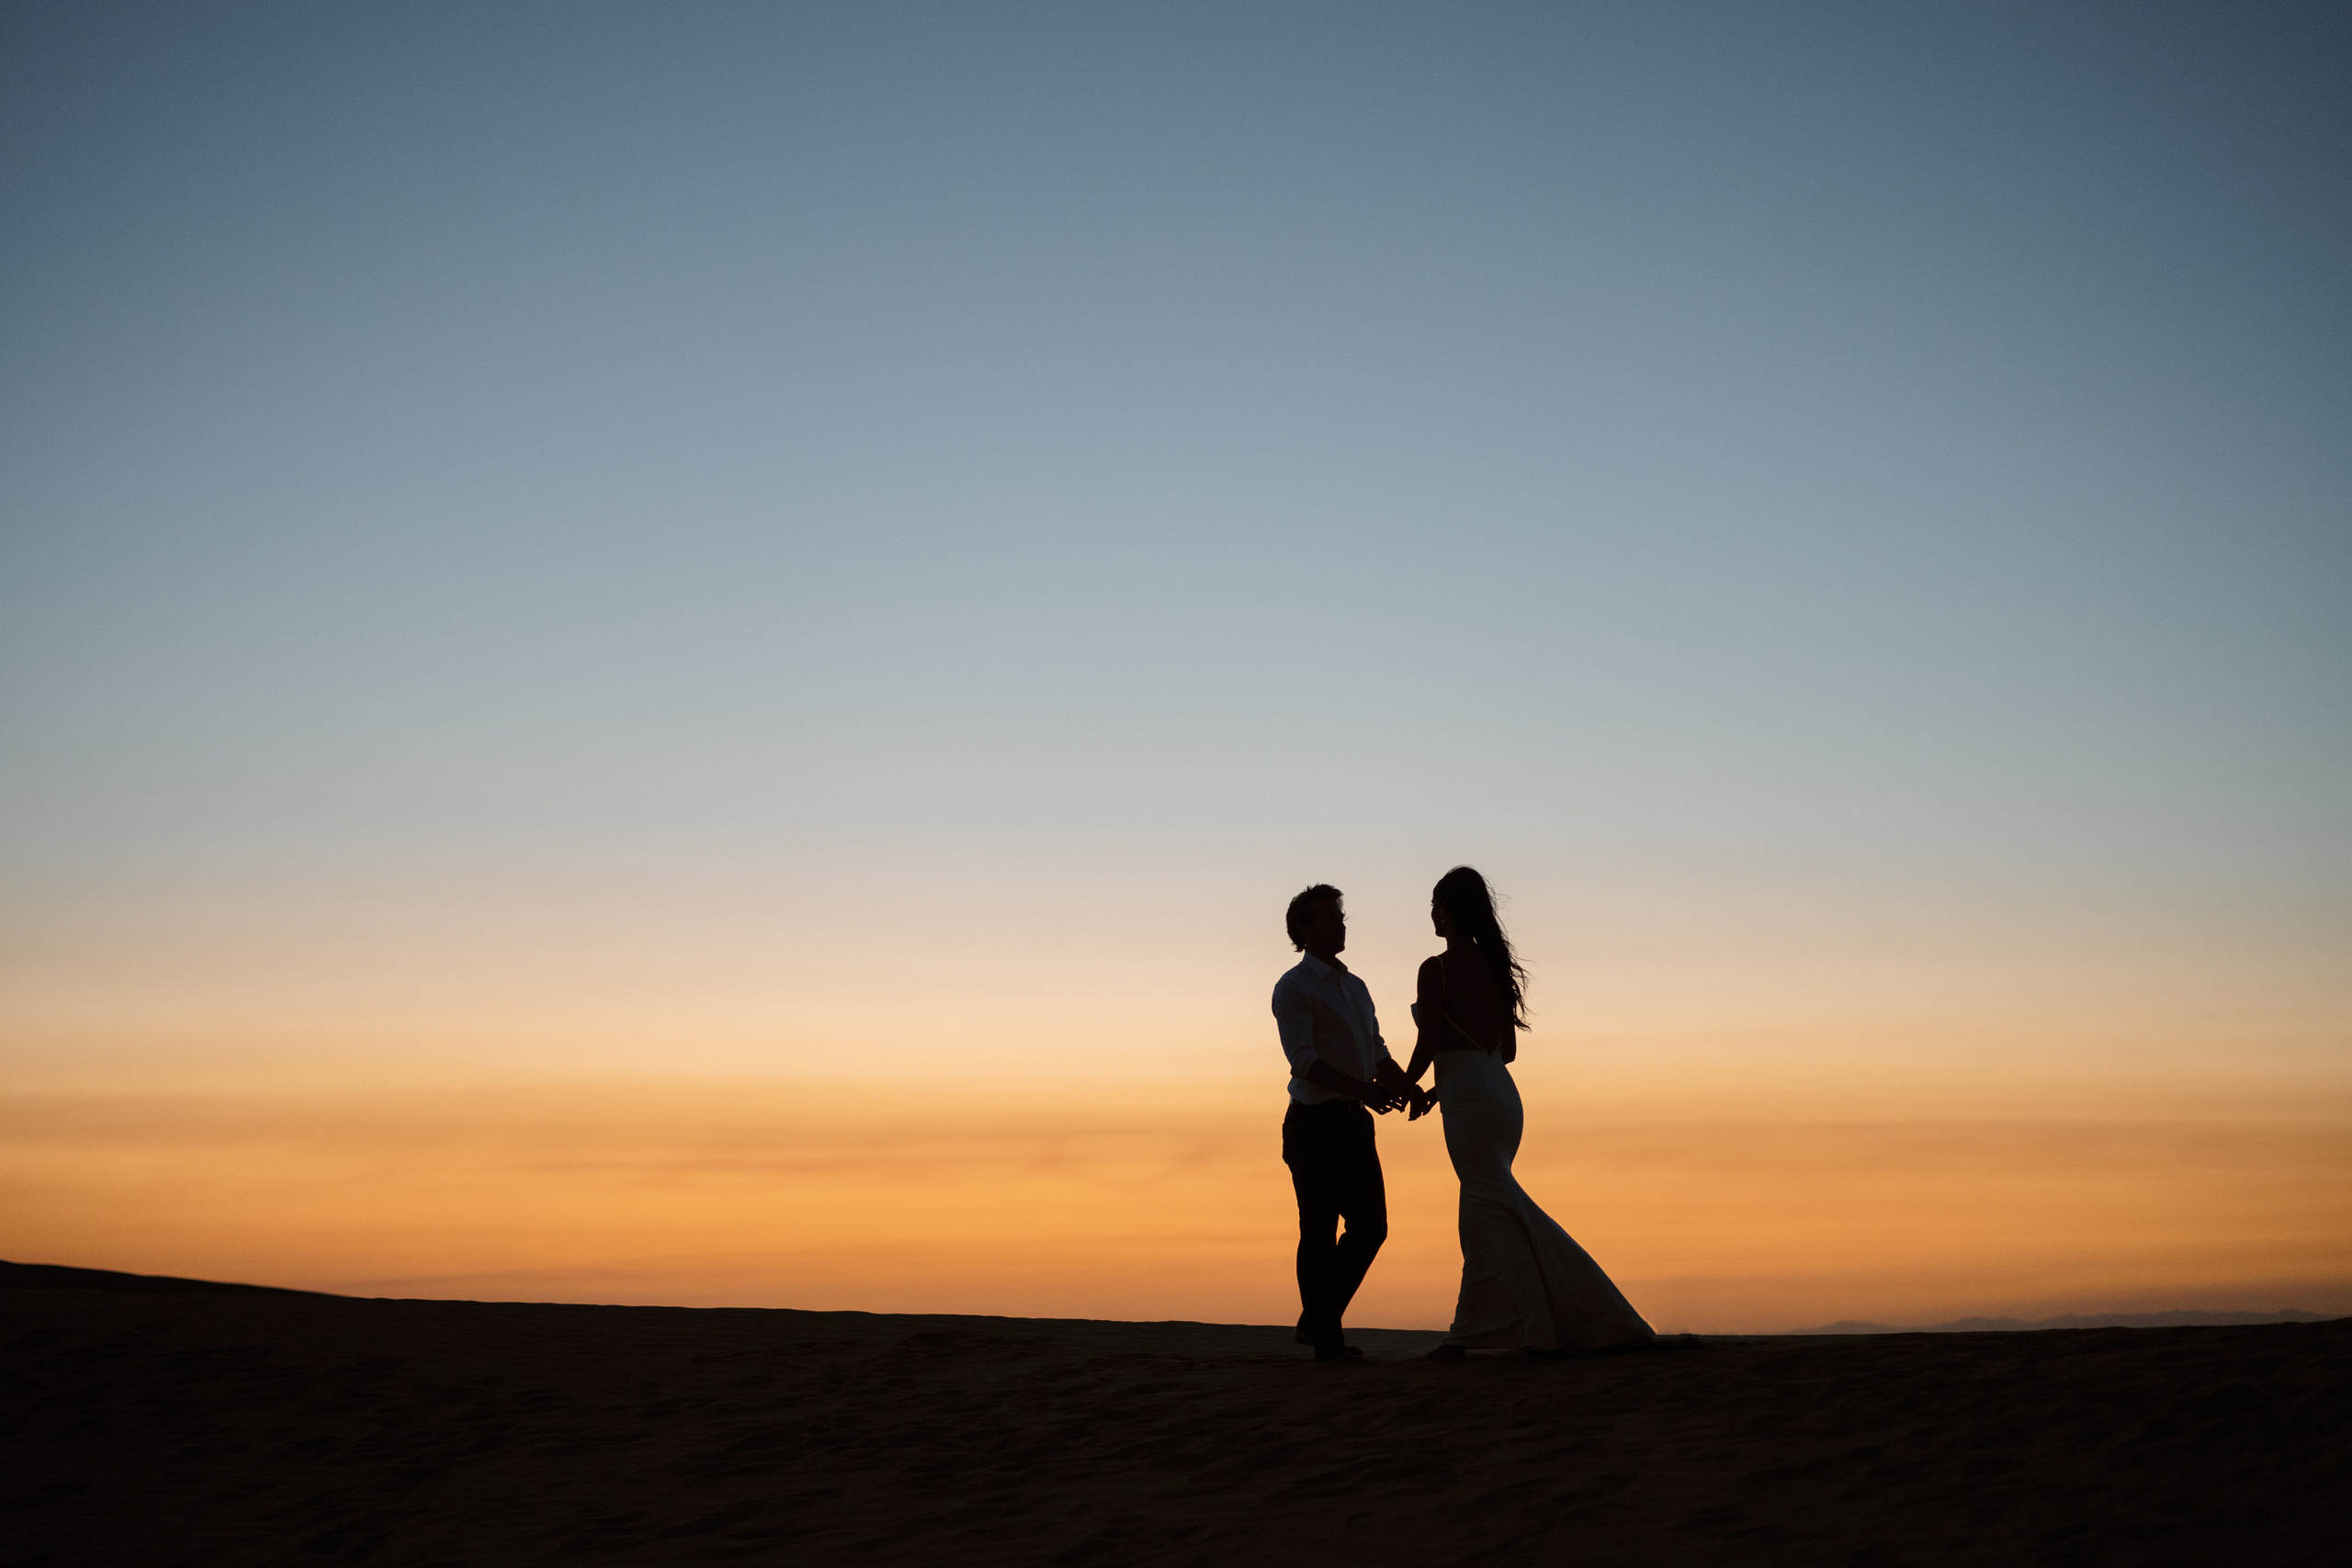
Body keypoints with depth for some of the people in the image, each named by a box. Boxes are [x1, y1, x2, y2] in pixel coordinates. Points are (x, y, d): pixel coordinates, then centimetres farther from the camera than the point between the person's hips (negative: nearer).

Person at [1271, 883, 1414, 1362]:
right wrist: (1363, 1090, -25)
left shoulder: (1355, 987, 18)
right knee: (1320, 1233, 0)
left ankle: (1316, 1322, 19)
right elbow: (1303, 1059, -18)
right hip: (1315, 1122, -8)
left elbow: (1377, 1052, 18)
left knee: (1370, 1226, 7)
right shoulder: (1293, 987, -7)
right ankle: (1326, 1340, 8)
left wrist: (1403, 1084, -5)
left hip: (1355, 1124, 8)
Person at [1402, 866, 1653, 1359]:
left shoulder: (1437, 970, -9)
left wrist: (1408, 1087, 7)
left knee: (1499, 1212, -8)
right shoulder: (1494, 966, 14)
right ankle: (1470, 1331, 14)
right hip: (1500, 1092, 8)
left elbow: (1429, 1043, -12)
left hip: (1468, 1098, -8)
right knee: (1482, 1216, 12)